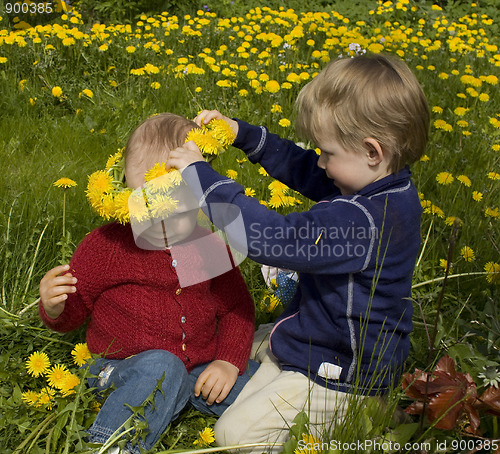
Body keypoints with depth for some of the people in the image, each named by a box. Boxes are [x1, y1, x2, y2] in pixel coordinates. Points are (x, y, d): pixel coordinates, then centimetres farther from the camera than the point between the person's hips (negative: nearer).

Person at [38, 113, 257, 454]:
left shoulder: (211, 246, 2)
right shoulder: (105, 245, -6)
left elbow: (237, 307, 10)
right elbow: (74, 311, 4)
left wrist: (229, 361, -6)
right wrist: (54, 307, -21)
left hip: (200, 369, 4)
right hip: (129, 371, -3)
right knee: (162, 367, -38)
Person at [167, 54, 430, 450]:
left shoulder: (363, 220, -36)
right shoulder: (384, 187, -4)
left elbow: (274, 239, -39)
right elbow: (299, 167, 8)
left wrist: (202, 176, -31)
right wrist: (241, 133, 2)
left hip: (341, 378, -10)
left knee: (234, 433, -9)